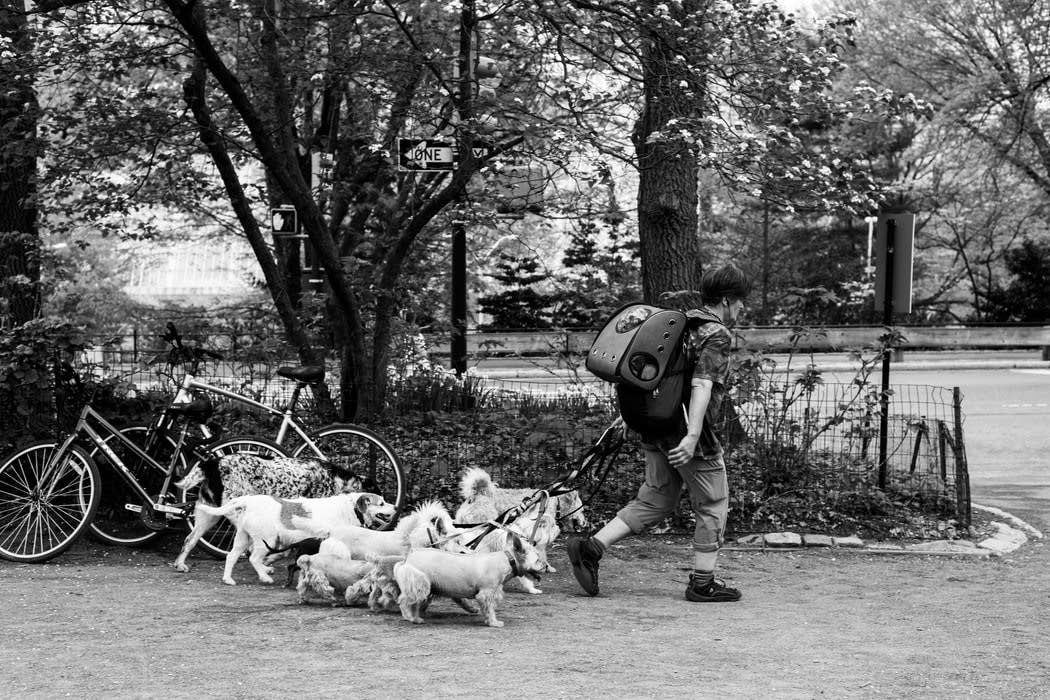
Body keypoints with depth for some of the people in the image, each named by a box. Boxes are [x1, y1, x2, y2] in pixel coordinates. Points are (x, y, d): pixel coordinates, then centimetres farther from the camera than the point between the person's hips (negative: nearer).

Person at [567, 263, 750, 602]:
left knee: (654, 502, 14)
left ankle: (591, 547, 4)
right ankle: (702, 583, 10)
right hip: (687, 432, -9)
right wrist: (692, 436, -31)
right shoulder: (715, 336, -12)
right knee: (713, 505, 6)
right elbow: (702, 386, -24)